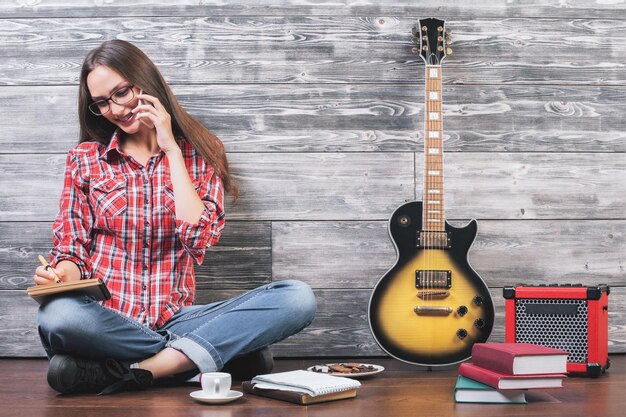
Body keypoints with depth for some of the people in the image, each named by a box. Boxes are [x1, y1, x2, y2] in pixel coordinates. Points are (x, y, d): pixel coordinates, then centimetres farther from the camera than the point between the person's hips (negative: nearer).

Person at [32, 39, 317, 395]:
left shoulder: (199, 152, 9)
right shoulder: (85, 158, 11)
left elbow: (199, 238, -6)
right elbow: (72, 249, 8)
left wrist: (171, 149, -3)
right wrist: (61, 274, -16)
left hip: (175, 318, 1)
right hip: (106, 321, 0)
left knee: (298, 297, -23)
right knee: (58, 316, -39)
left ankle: (138, 368, -26)